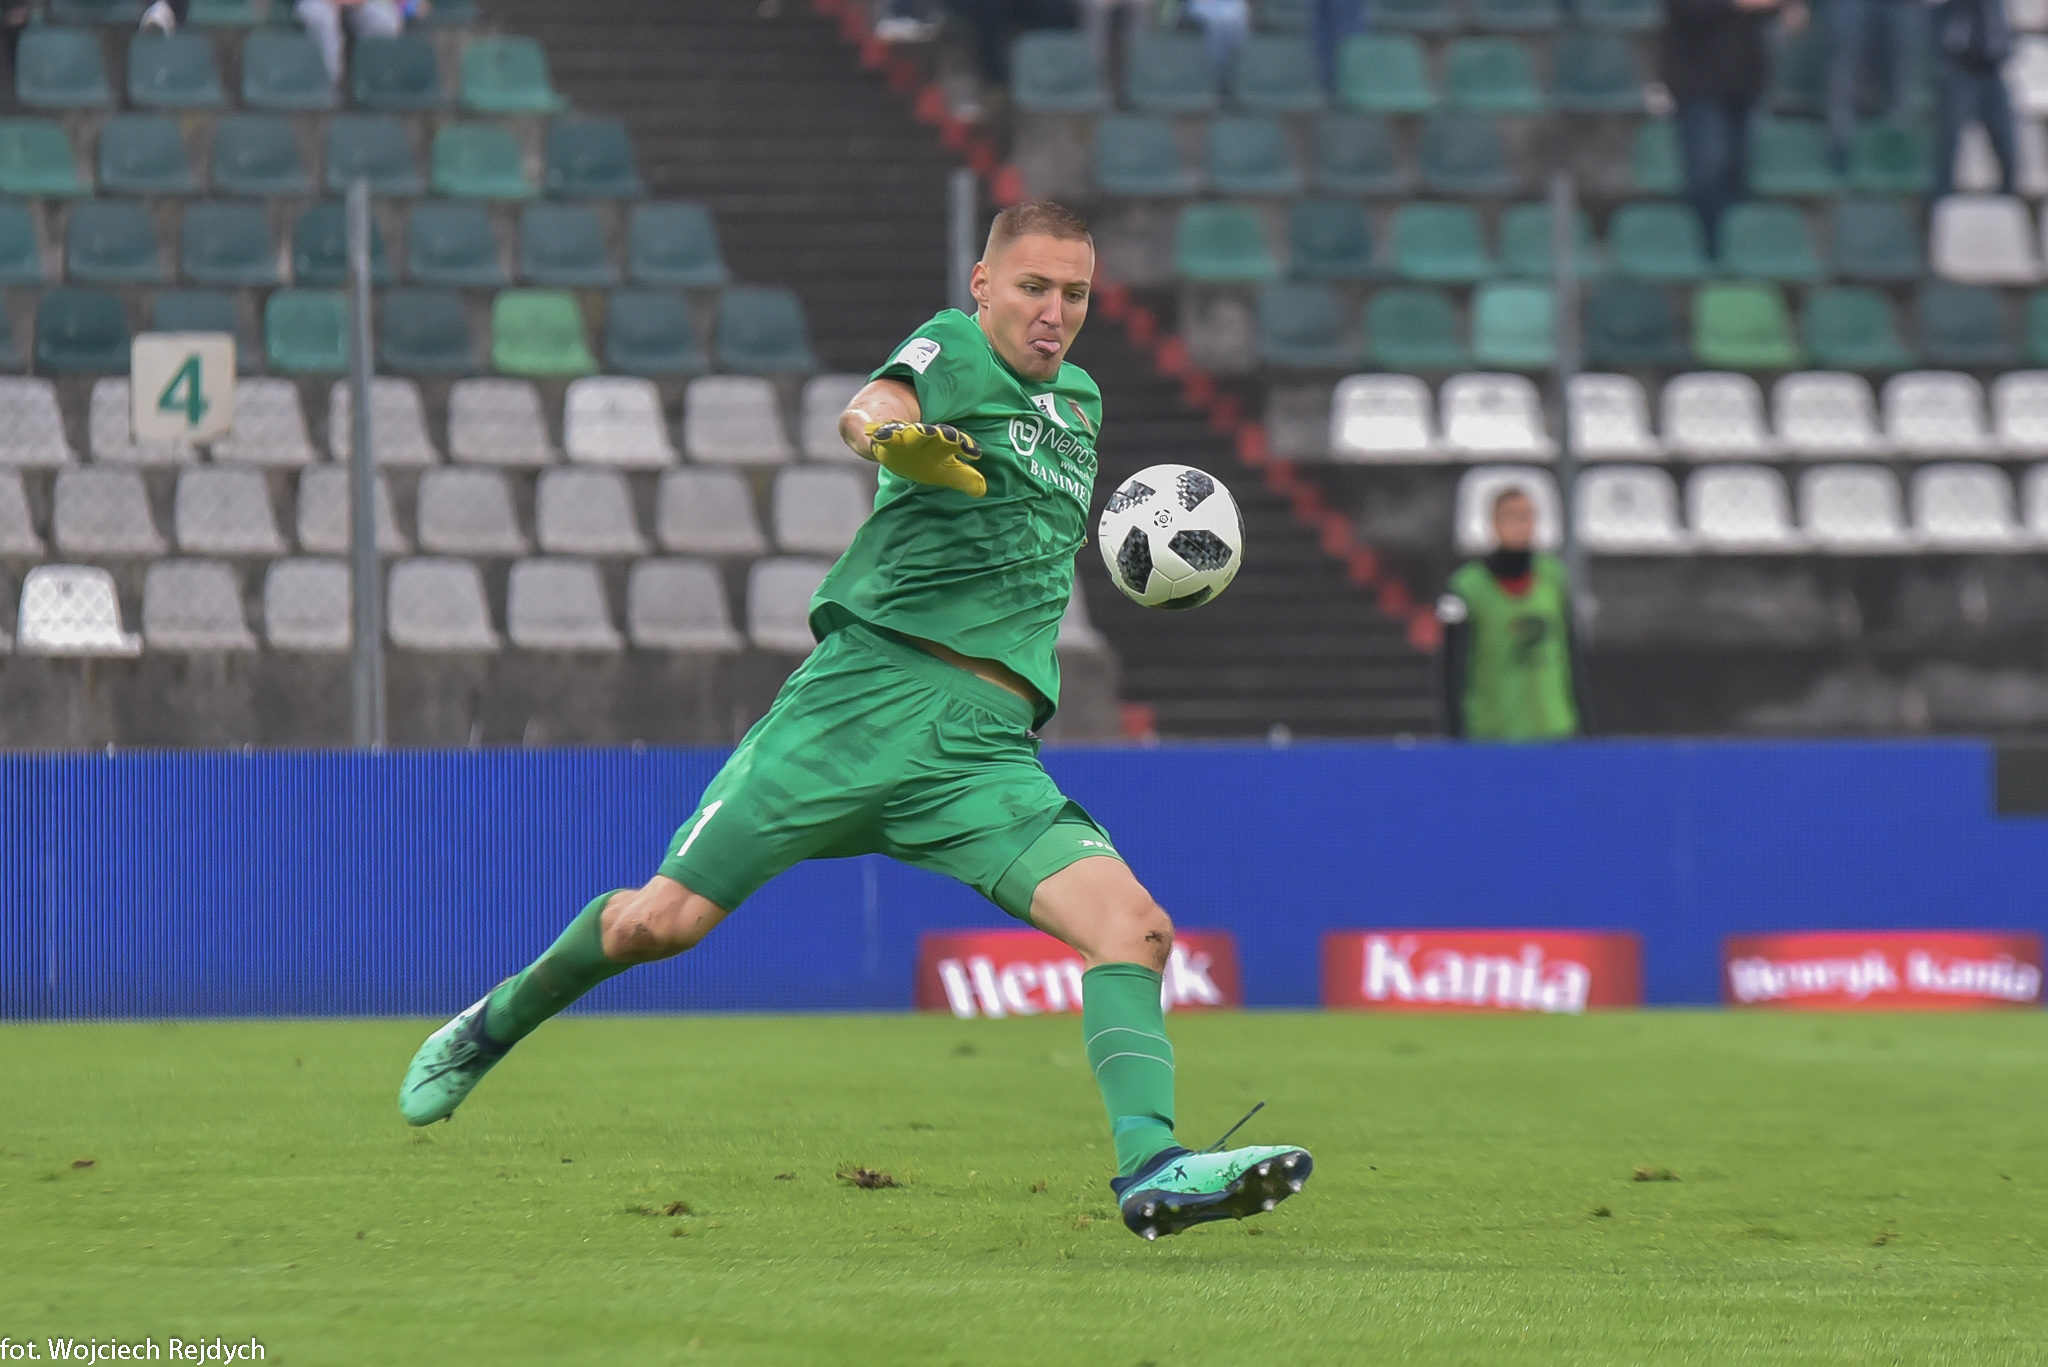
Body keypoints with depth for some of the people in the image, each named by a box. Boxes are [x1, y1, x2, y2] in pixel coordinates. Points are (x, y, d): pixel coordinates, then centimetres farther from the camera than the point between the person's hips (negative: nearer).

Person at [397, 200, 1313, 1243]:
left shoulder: (1079, 401, 23)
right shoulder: (950, 348, 3)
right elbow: (867, 411, -23)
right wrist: (892, 433, -44)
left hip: (987, 750, 5)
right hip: (869, 685, -5)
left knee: (1134, 924, -19)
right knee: (663, 919, -4)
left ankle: (1151, 1170, -27)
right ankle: (498, 1021, 23)